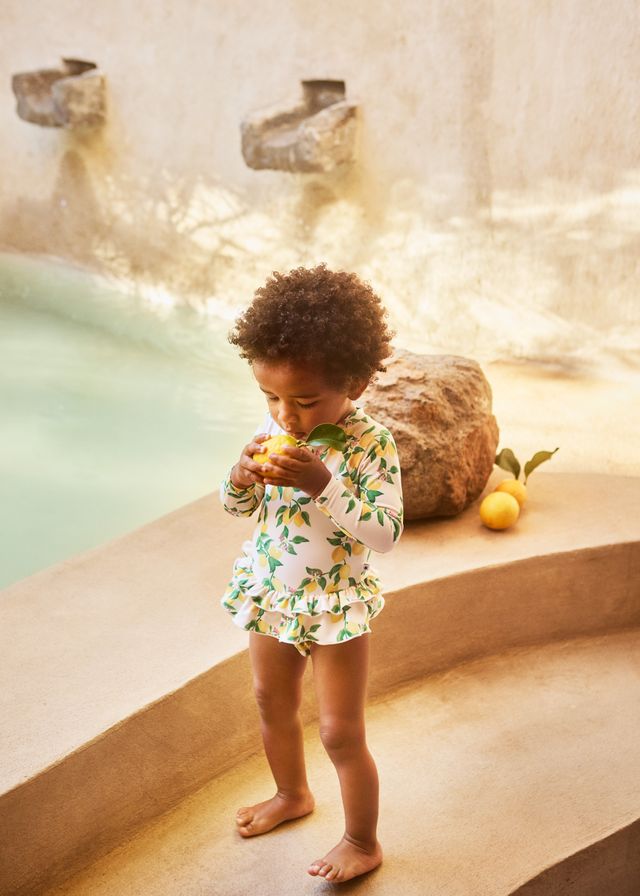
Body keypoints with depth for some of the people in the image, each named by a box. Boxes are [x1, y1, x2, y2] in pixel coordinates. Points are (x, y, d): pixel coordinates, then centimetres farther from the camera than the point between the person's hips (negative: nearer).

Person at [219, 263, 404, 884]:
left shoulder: (371, 444, -22)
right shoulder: (273, 430, -8)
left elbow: (385, 535, -28)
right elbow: (237, 507, 3)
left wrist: (324, 484, -38)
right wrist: (243, 476, -20)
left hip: (335, 604, -6)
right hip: (270, 595, 6)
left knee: (340, 733, 5)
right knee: (272, 704, 25)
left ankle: (363, 843, 30)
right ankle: (292, 794, 53)